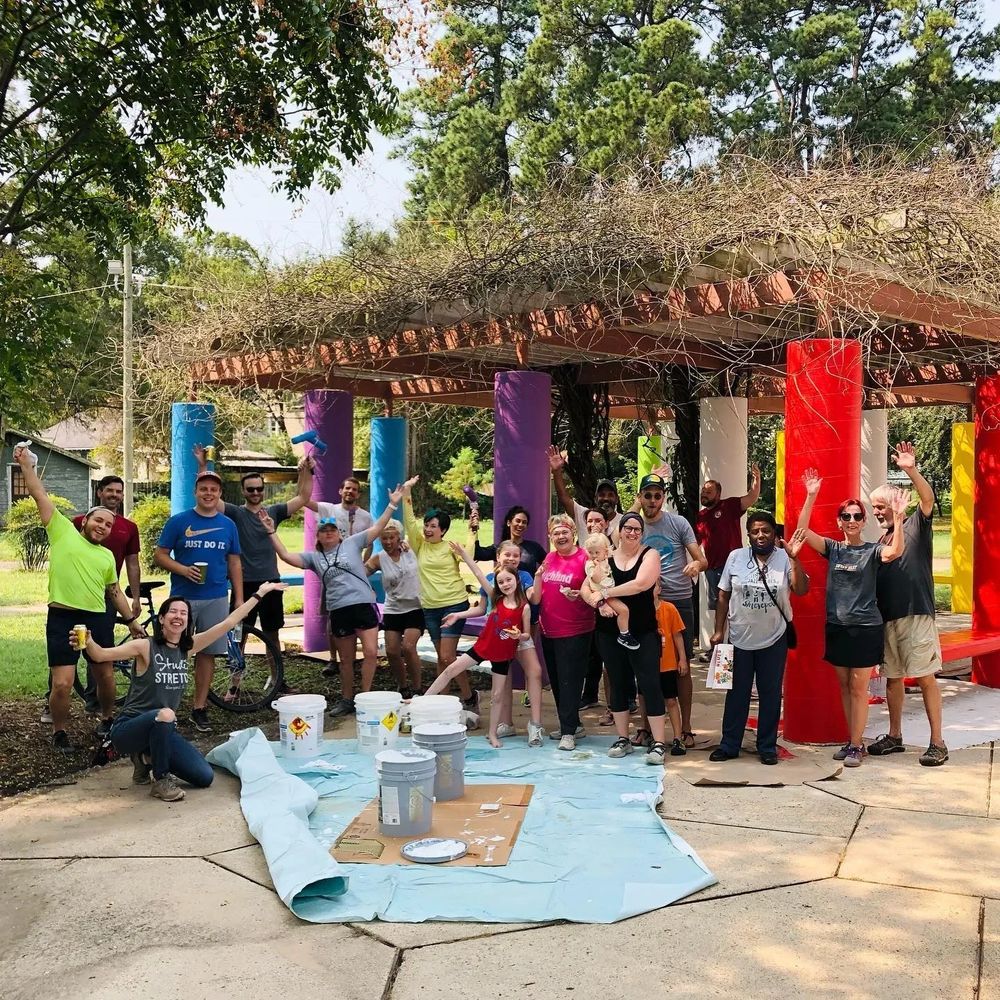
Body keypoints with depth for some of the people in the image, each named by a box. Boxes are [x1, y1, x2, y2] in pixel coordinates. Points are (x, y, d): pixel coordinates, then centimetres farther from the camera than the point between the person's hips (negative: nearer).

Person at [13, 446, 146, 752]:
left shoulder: (107, 556, 16)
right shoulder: (62, 530, 4)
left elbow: (114, 591, 22)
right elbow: (40, 495, 1)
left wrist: (132, 620, 18)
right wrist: (26, 464, -3)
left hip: (97, 619, 4)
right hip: (62, 618, -4)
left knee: (106, 676, 11)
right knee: (62, 683, -9)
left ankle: (107, 719, 36)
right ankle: (59, 732, 13)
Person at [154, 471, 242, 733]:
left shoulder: (228, 525, 9)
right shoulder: (178, 521, -1)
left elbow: (234, 563, 12)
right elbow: (160, 555, 0)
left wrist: (239, 598, 6)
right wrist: (184, 569, -17)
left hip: (216, 598, 3)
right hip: (182, 597, -3)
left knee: (207, 653, 6)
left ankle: (199, 709, 14)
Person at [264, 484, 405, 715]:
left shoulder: (352, 543, 7)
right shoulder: (314, 557, 14)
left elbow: (377, 528, 2)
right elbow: (286, 556, 6)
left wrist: (392, 505, -5)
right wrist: (272, 532, 2)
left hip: (364, 605, -3)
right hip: (338, 611, 3)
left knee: (371, 652, -14)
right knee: (346, 660, 13)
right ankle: (346, 700, 24)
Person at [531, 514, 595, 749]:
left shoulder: (584, 558, -9)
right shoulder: (549, 558, 9)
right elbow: (537, 597, 10)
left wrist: (579, 595, -26)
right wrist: (538, 576, -7)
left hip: (575, 632, -7)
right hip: (549, 630, 7)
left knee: (569, 681, -5)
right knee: (556, 681, 14)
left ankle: (568, 732, 0)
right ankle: (573, 725, 27)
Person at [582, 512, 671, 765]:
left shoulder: (650, 554, -2)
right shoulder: (606, 557, 7)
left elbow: (641, 583, -20)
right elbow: (585, 589, 1)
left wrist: (605, 592, -15)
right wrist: (599, 602, -20)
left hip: (643, 632, -3)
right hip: (610, 633, 4)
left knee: (650, 684, -6)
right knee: (617, 684, 11)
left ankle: (658, 744, -2)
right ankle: (622, 739, 23)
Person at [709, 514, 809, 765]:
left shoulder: (784, 559, -7)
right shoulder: (735, 557, -3)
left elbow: (801, 589, -18)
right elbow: (723, 596, 2)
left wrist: (794, 558, -29)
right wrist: (719, 630, 1)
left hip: (774, 640, -1)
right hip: (740, 639, 1)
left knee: (770, 694, 9)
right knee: (736, 693, 10)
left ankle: (767, 747, 21)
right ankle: (729, 745, 21)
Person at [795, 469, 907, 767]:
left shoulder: (872, 550, -4)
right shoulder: (832, 549, 4)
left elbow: (895, 552, -26)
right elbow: (802, 530, -7)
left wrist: (898, 517, -33)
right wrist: (811, 497, -14)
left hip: (866, 628, -4)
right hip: (837, 627, 4)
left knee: (858, 687, -1)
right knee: (844, 686, 11)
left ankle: (856, 746, 6)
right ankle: (851, 741, 21)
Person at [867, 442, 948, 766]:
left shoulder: (916, 525, 0)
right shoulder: (881, 541, 16)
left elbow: (928, 498, -20)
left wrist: (911, 470, -35)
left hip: (917, 614, -6)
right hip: (886, 617, 6)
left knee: (925, 678, -5)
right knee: (892, 677, 12)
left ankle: (937, 743, 0)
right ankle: (894, 737, 23)